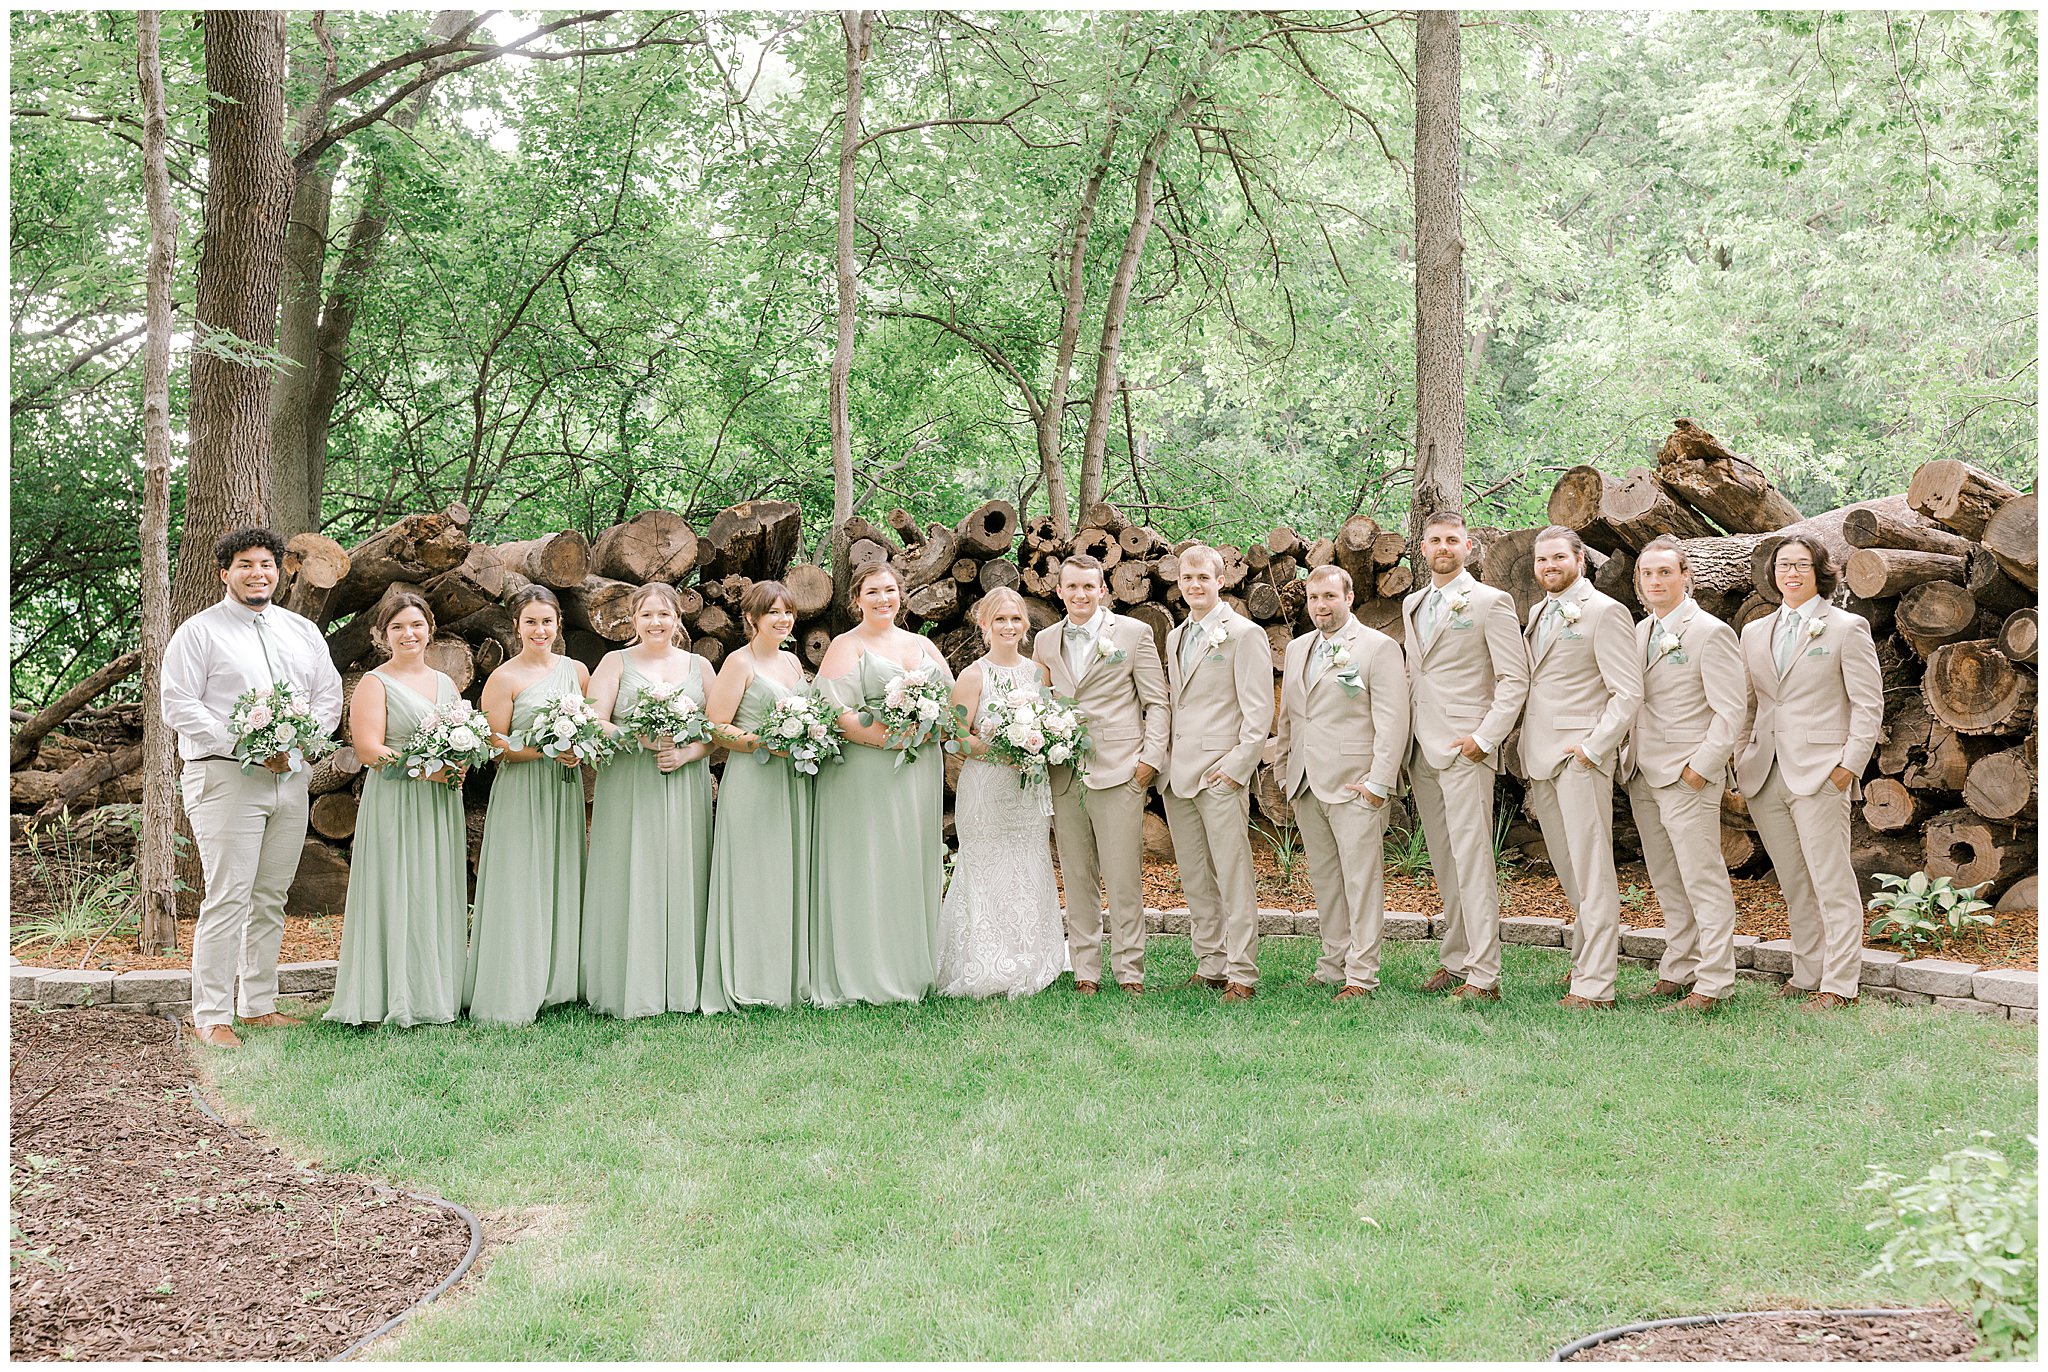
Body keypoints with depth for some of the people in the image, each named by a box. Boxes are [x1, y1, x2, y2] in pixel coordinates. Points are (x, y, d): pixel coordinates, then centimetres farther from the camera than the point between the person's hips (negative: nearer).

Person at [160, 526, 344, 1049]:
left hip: (290, 777, 5)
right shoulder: (200, 632, 0)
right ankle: (211, 1016, -3)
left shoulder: (302, 631, 16)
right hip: (225, 778, -5)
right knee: (227, 898, -9)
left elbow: (329, 694, 15)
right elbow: (178, 705, -7)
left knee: (271, 899, 10)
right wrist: (244, 746, -15)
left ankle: (259, 1004, 19)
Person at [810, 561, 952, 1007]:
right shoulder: (846, 647, 0)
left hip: (921, 773, 5)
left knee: (916, 866, 8)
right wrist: (891, 737, -21)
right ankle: (869, 975, 3)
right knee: (870, 869, -3)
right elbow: (836, 715, -11)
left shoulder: (922, 645, 17)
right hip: (867, 774, -5)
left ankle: (915, 968, 16)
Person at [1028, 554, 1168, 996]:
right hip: (1065, 777, 4)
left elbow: (1156, 702, 3)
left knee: (1123, 880, -3)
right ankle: (1085, 971, 15)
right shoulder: (1045, 641, 14)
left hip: (1118, 773, -4)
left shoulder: (1135, 633, 3)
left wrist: (1151, 757, -5)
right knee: (1076, 879, 7)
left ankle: (1129, 971, 6)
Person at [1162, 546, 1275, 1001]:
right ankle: (1210, 965, 19)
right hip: (1178, 774, 7)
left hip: (1221, 774, -7)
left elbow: (1259, 712, -9)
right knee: (1194, 879, 11)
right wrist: (1165, 759, 11)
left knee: (1233, 878, -5)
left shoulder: (1244, 634, -4)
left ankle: (1242, 975, -1)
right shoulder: (1175, 637, 18)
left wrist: (1235, 767, -15)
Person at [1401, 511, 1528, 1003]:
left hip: (1464, 749, -7)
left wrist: (1485, 737, -14)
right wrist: (1405, 733, 14)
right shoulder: (1412, 604, 17)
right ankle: (1457, 959, 17)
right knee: (1444, 863, 10)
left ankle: (1484, 975, -9)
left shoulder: (1491, 602, -3)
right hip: (1421, 750, 7)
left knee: (1472, 860, -10)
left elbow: (1515, 678, -7)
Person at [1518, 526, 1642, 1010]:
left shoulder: (1605, 612, -5)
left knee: (1591, 870, -6)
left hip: (1580, 757, -7)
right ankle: (1590, 953, 25)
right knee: (1567, 868, 13)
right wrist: (1525, 752, 15)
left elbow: (1628, 692, -10)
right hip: (1538, 757, 7)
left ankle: (1595, 985, -5)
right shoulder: (1537, 613, 18)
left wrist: (1592, 747, -15)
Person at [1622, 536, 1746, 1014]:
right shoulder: (1639, 633, 14)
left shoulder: (1711, 633, -8)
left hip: (1688, 777, -7)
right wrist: (1628, 757, 11)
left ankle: (1713, 982, 0)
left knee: (1703, 880, -4)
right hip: (1642, 776, 7)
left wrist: (1702, 766, -15)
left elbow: (1731, 709, -11)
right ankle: (1678, 970, 21)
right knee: (1667, 883, 13)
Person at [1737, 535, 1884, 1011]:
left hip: (1820, 772, -5)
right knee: (1793, 883, 11)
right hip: (1765, 776, 5)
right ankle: (1806, 975, 19)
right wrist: (1743, 758, 8)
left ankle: (1839, 984, 3)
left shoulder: (1847, 628, 1)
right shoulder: (1754, 633, 16)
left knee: (1831, 882, -3)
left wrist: (1849, 765, -10)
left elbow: (1868, 704, -3)